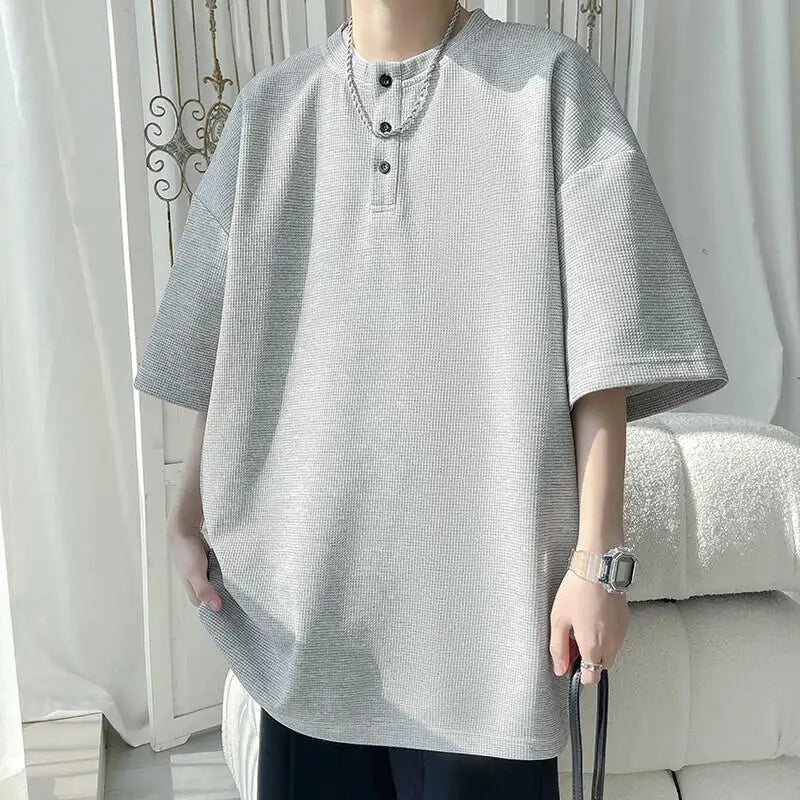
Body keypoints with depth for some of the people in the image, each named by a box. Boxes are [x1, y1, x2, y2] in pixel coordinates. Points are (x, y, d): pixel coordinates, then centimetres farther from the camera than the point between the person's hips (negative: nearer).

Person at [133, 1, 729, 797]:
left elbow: (601, 346, -7)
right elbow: (225, 346, 10)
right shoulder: (271, 106, 7)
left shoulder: (547, 79, -3)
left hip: (482, 560, -3)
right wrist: (190, 514, 11)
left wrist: (598, 556, -11)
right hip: (306, 561, 4)